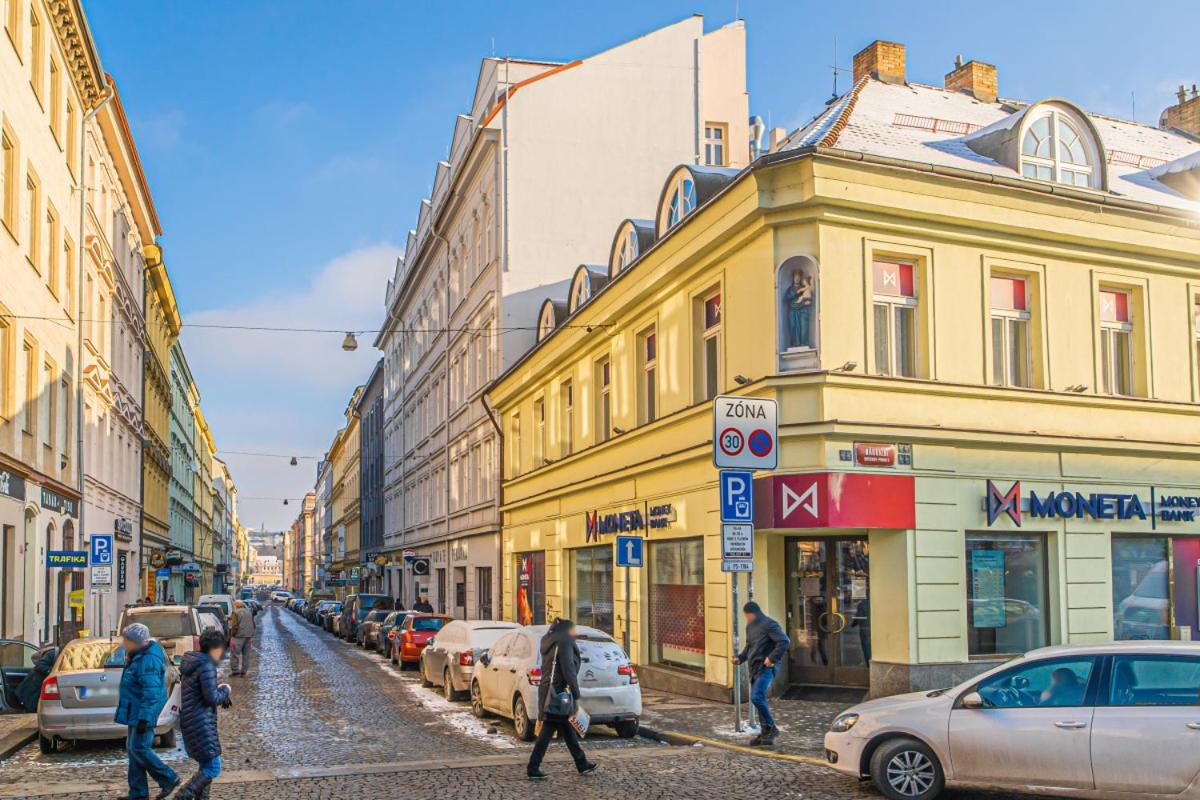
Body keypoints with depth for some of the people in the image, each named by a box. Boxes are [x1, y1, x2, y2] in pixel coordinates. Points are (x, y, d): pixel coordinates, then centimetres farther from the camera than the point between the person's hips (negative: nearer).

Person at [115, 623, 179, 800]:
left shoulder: (148, 660, -25)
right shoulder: (140, 654, 9)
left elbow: (151, 693, -27)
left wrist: (144, 719, -27)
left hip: (144, 712, -11)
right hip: (136, 711, 11)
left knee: (139, 748, -5)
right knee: (133, 747, 13)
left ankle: (169, 779, 5)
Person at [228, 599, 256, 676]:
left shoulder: (236, 613, -9)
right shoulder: (249, 612, 15)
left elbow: (234, 626, -16)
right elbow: (253, 625, 19)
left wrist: (232, 635, -7)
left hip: (238, 636, -7)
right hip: (248, 637, 7)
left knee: (235, 654, -2)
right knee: (246, 654, 10)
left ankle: (235, 670, -5)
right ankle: (243, 670, 12)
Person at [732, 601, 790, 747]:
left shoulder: (769, 624, -11)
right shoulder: (750, 627, 17)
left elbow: (785, 641, -19)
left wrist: (772, 658, -23)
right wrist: (740, 658, 11)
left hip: (766, 668, -9)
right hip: (754, 668, 9)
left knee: (757, 697, -19)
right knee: (758, 699, 8)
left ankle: (771, 728, -6)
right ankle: (765, 733, 16)